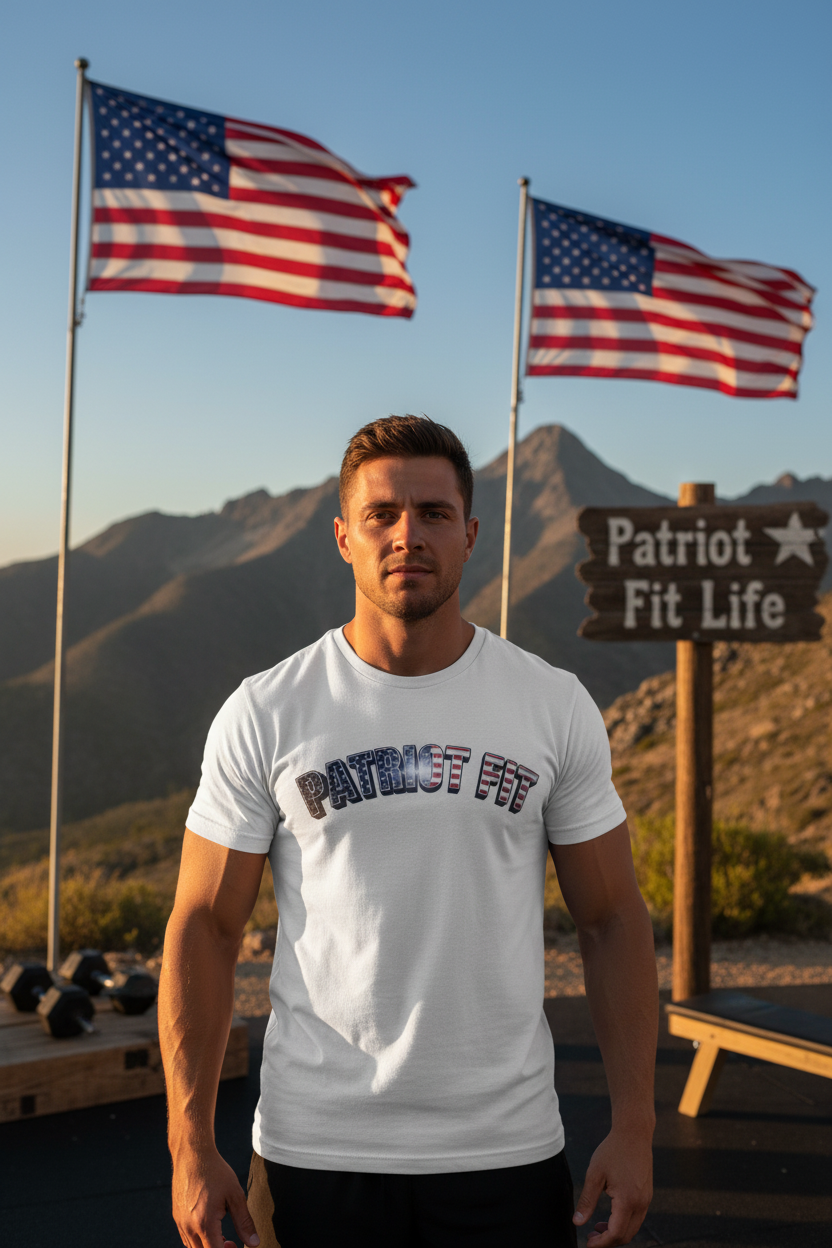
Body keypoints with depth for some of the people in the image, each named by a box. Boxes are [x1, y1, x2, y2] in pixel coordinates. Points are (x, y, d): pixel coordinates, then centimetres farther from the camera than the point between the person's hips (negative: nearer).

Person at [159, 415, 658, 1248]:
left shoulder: (555, 708, 0)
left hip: (507, 1149, 1)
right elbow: (203, 927, -1)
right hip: (315, 1149, -1)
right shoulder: (264, 714, -4)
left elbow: (611, 920, 4)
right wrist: (191, 1147, -7)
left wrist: (634, 1125, -2)